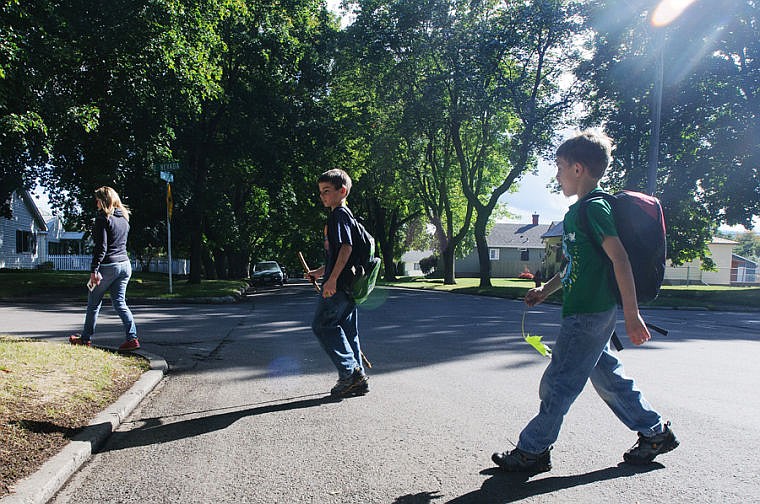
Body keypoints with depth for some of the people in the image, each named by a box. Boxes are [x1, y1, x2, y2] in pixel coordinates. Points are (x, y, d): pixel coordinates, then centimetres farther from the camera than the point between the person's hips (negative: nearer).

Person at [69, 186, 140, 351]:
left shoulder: (103, 218, -10)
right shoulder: (124, 218, 12)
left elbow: (101, 247, -16)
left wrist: (94, 270, -16)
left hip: (108, 266, -6)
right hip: (125, 264, 7)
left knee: (93, 303, 10)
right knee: (120, 302, 7)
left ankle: (86, 338, 23)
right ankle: (132, 338, -4)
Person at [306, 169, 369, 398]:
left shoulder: (339, 214, -9)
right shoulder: (343, 215, 22)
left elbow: (346, 247, -22)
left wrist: (332, 278, -24)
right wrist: (319, 271, 32)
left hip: (338, 284, -10)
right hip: (349, 283, 10)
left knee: (322, 325, -4)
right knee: (347, 330, 11)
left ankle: (350, 372, -4)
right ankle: (358, 378, 15)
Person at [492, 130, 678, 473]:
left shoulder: (594, 207, -15)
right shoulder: (577, 210, 15)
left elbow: (619, 259, -21)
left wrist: (632, 315, -22)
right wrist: (546, 290, 20)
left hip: (590, 313, -10)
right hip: (584, 312, 10)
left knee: (557, 383, -1)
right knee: (606, 376, 18)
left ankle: (532, 450, 11)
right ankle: (655, 432, 31)